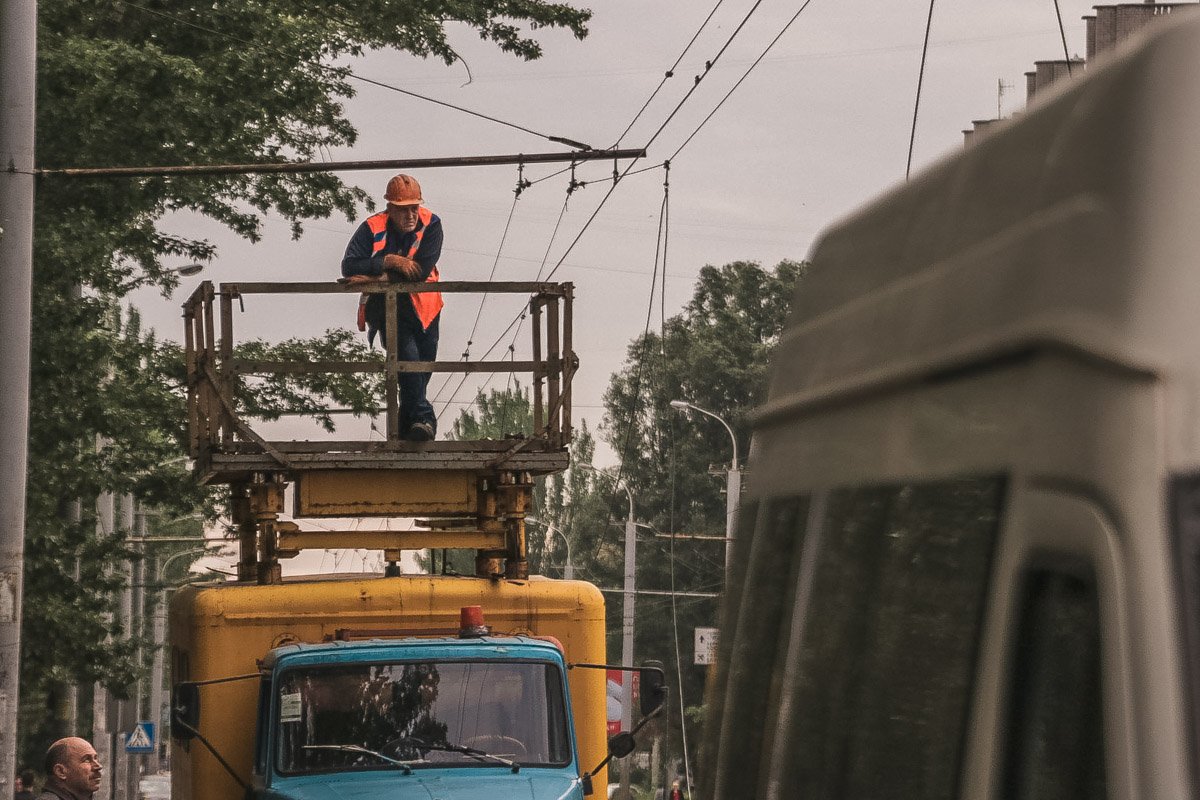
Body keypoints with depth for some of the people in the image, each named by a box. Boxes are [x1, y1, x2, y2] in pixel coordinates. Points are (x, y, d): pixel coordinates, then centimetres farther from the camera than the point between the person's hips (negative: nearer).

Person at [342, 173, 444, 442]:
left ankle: (407, 423, 27)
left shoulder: (431, 225, -11)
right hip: (387, 306, -2)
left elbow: (422, 269, -22)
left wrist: (378, 278, -26)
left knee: (424, 364, 7)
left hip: (422, 306, 2)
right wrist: (388, 261, -30)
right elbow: (349, 267, -20)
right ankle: (423, 417, -25)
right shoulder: (372, 229, -12)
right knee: (408, 356, -24)